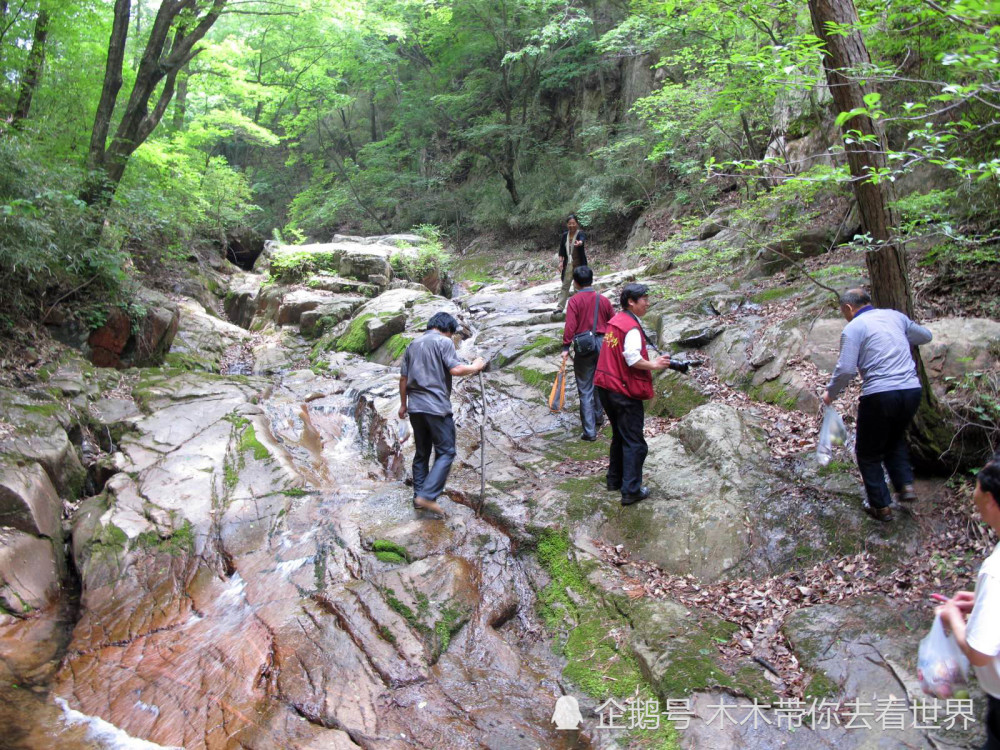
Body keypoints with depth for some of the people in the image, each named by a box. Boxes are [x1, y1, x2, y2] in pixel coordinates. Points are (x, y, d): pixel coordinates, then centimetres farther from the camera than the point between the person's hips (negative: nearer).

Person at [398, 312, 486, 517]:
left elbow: (403, 378, 16)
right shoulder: (444, 342, -4)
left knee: (422, 453, 15)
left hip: (415, 407, 7)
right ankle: (427, 495, -12)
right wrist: (475, 367, 0)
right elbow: (455, 369, -16)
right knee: (446, 453, -1)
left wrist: (403, 404, 24)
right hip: (437, 407, -7)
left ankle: (418, 497, 16)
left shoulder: (413, 345, 17)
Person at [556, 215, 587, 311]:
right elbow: (561, 250, 10)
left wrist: (580, 242, -56)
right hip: (568, 264, 4)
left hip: (579, 264, -4)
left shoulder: (581, 233, -9)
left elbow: (582, 239, -33)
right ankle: (559, 307, 7)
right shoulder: (565, 235, 7)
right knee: (565, 286, 6)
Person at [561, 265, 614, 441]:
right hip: (603, 344, 4)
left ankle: (589, 431, -2)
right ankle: (598, 417, 40)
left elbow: (570, 326, -16)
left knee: (585, 389, 0)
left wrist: (566, 348, -15)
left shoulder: (575, 301, -8)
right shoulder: (603, 299, 5)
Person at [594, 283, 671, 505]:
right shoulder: (632, 327, -18)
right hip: (625, 392, -9)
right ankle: (631, 491, 1)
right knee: (634, 443, -1)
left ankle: (615, 480, 31)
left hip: (606, 387, 9)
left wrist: (651, 361, 15)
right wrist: (654, 364, -12)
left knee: (619, 436, 22)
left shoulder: (614, 321, 11)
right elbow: (633, 359, -26)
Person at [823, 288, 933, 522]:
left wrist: (831, 393, 2)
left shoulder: (854, 328, -4)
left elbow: (846, 369, -13)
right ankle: (906, 484, 17)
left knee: (868, 453, 12)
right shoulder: (895, 316, 13)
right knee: (895, 439, 31)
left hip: (879, 395, -6)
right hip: (911, 390, 6)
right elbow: (925, 336, 29)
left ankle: (881, 507, 16)